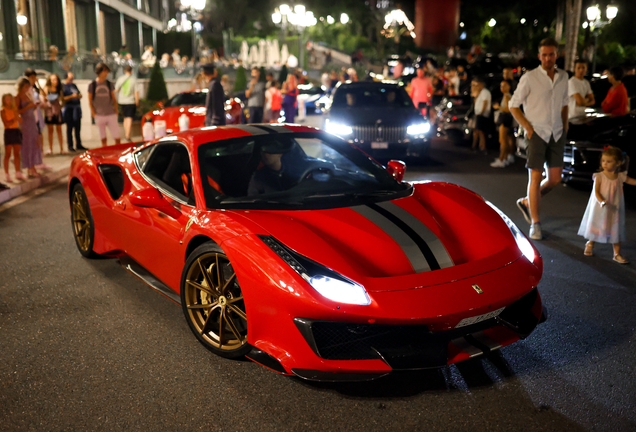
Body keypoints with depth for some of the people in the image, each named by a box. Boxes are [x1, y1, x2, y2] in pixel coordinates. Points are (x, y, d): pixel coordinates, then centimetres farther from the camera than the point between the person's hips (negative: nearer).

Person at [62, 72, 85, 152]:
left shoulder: (74, 85, 17)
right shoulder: (63, 86, -5)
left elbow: (80, 95, 20)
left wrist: (78, 95, -2)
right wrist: (71, 96, -20)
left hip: (77, 108, 7)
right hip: (69, 109, -7)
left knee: (78, 128, 10)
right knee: (69, 128, -4)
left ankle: (78, 145, 17)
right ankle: (70, 146, 0)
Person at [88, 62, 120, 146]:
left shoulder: (109, 84, 7)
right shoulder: (92, 85, 2)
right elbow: (90, 101, 6)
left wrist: (116, 111, 3)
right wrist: (94, 114, -3)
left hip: (111, 114, 1)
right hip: (99, 115, -1)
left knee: (117, 136, -5)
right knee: (103, 138, 6)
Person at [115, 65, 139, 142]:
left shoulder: (120, 79, 0)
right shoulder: (134, 79, -7)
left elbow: (116, 90, 2)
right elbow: (136, 92, -9)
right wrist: (137, 101, 2)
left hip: (121, 101, 3)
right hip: (131, 101, -3)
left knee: (125, 117, 21)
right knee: (129, 118, -3)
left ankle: (125, 132, 23)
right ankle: (127, 136, -9)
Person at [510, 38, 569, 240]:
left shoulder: (563, 76, 9)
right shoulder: (529, 78, -7)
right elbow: (513, 105, -4)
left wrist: (565, 127, 10)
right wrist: (528, 128, -9)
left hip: (556, 134, 5)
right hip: (537, 134, -5)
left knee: (555, 179, 5)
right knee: (535, 177, -6)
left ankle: (526, 202, 28)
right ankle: (535, 223, 3)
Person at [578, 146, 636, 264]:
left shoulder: (621, 176, -3)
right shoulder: (599, 176, -13)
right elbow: (596, 192, -18)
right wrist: (602, 201, -35)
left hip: (615, 209, 2)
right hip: (600, 208, -2)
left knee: (616, 230, 5)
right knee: (596, 227, 14)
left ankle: (617, 254, 15)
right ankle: (590, 244, 41)